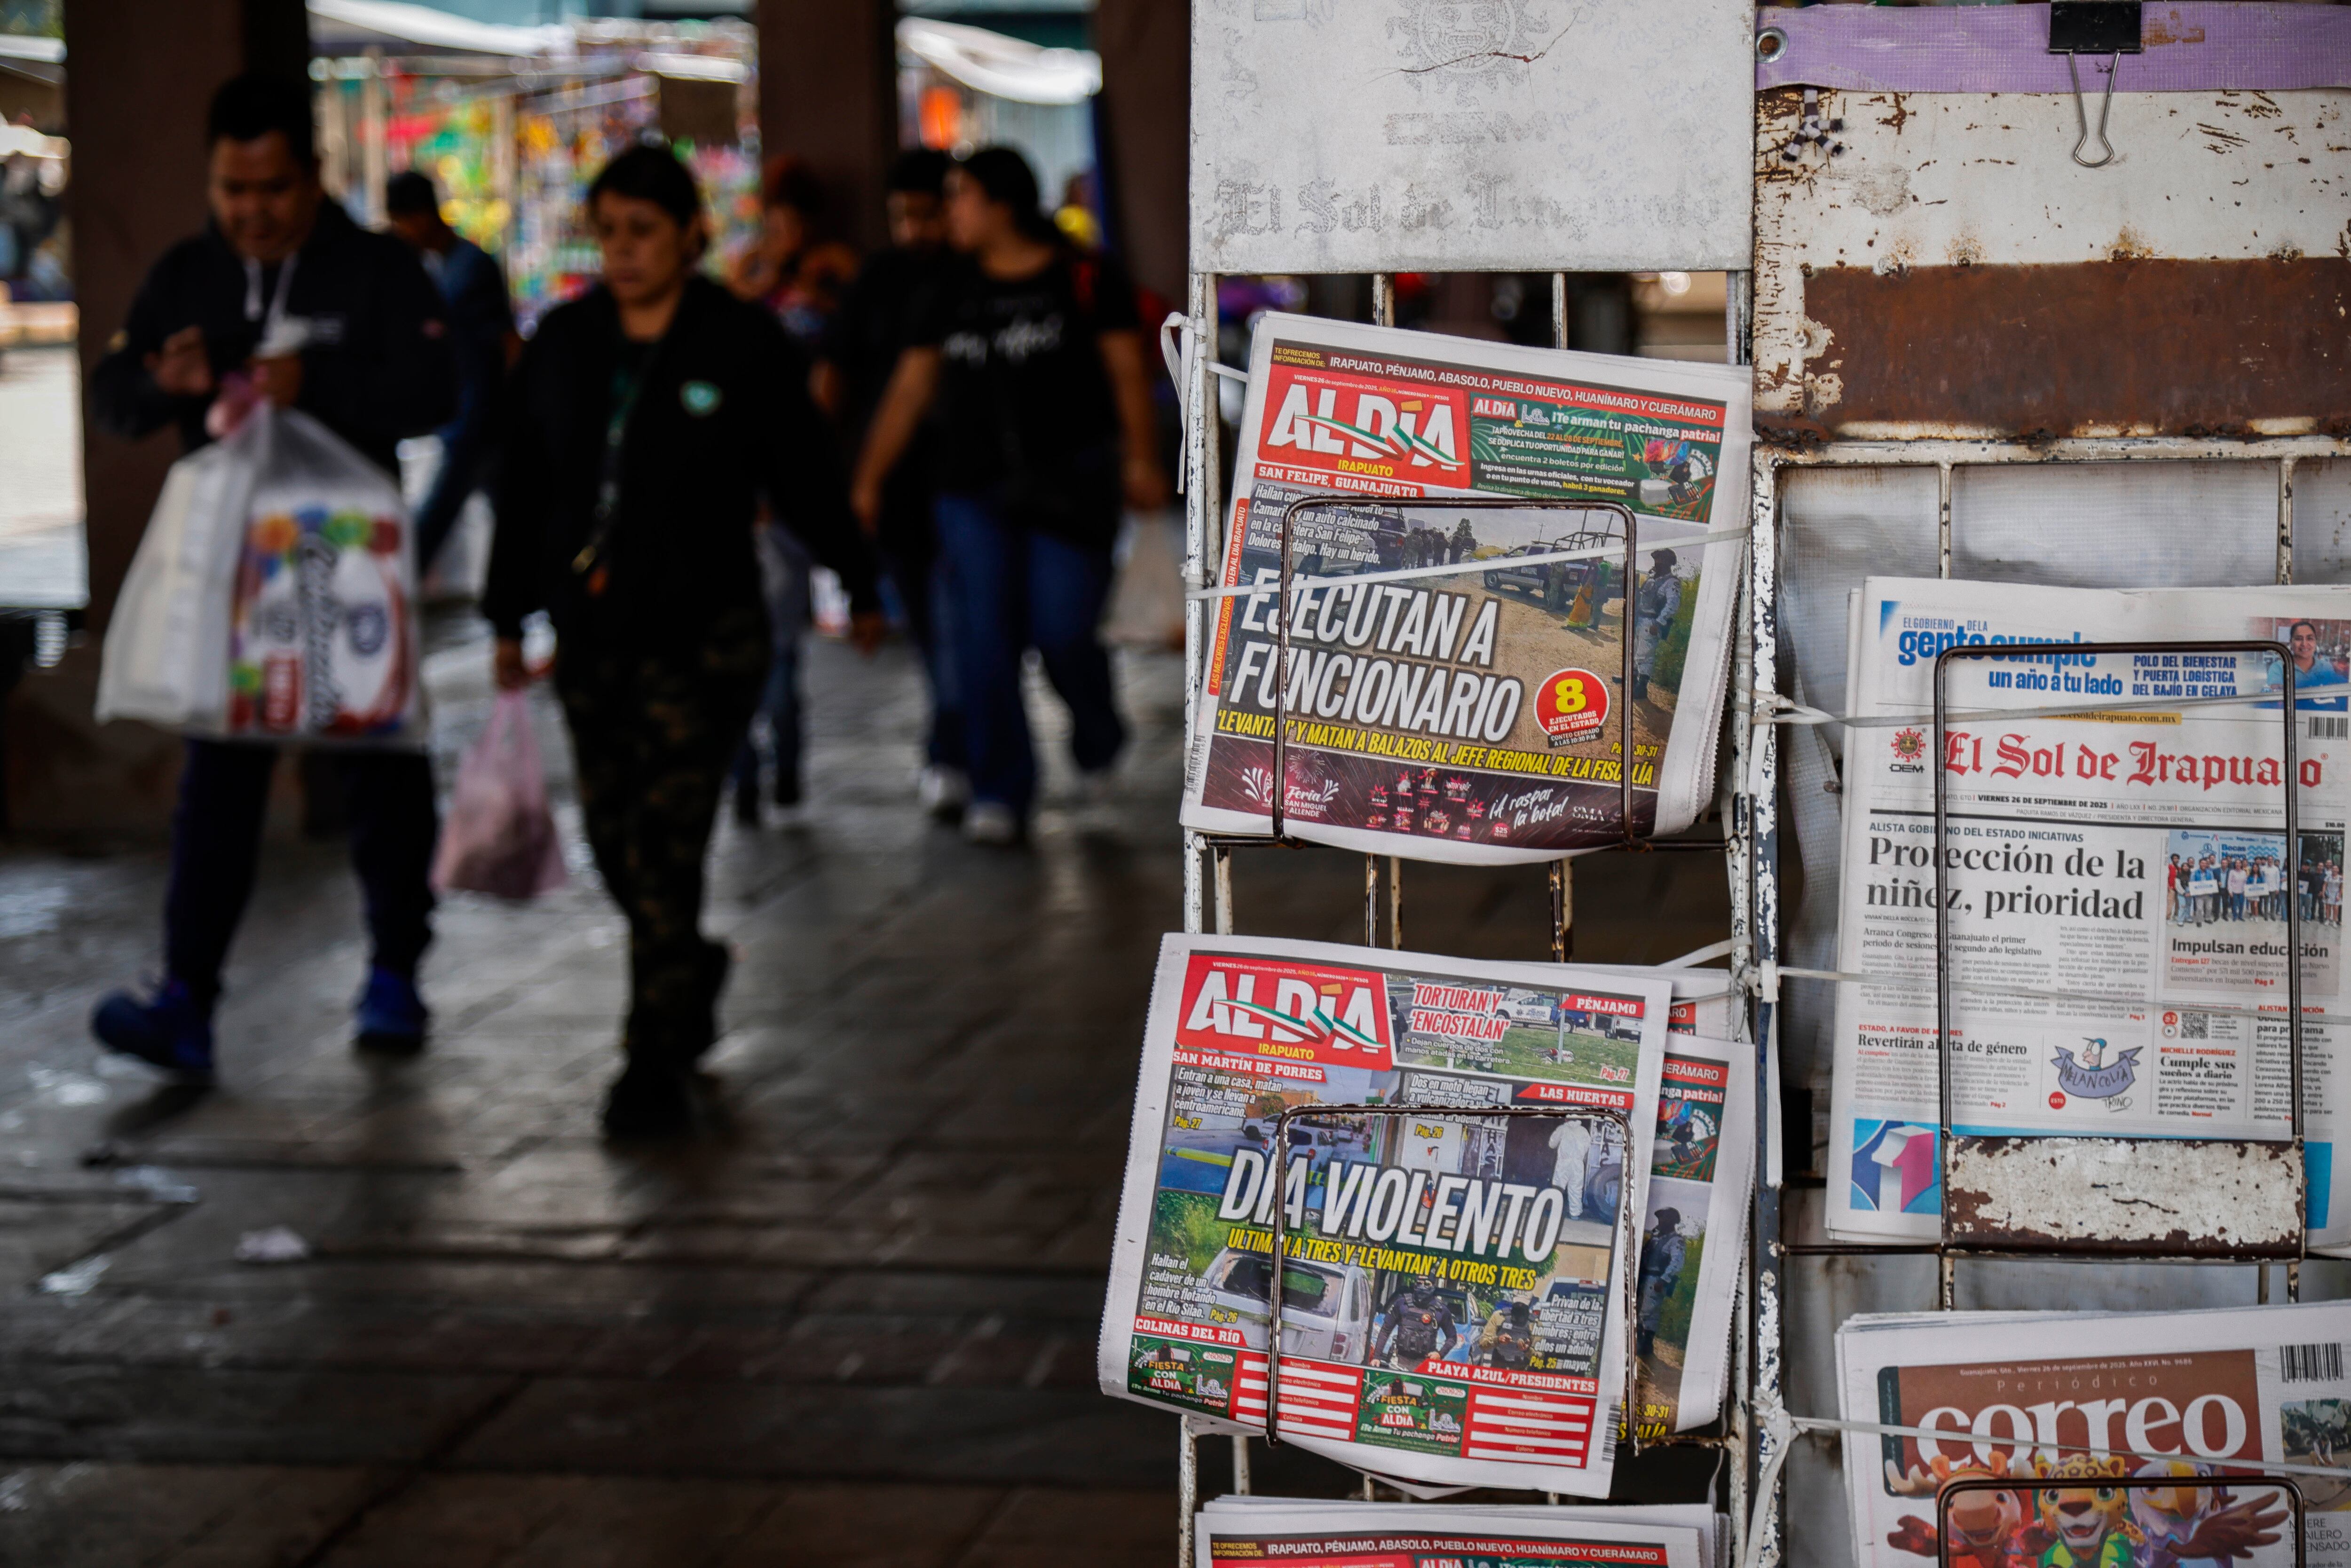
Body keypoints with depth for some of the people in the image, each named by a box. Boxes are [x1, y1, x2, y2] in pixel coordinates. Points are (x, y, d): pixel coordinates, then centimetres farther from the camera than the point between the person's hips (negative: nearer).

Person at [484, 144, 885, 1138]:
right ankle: (693, 976, 39)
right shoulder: (564, 342, 7)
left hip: (700, 634, -5)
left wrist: (858, 588, 12)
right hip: (589, 630, 5)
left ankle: (659, 1064, -3)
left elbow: (805, 476, 4)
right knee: (614, 837, 11)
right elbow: (522, 486, 12)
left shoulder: (743, 345, -4)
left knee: (663, 849, -9)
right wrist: (508, 616, 12)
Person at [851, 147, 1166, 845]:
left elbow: (1127, 374, -1)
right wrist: (868, 481, 7)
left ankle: (1097, 741, 22)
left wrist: (1139, 459, -13)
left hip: (1070, 481, -3)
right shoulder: (951, 296, 12)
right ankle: (1000, 794, 3)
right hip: (974, 492, 3)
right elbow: (907, 393, 12)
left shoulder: (1086, 280, 2)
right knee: (984, 642, -4)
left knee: (1063, 632, -9)